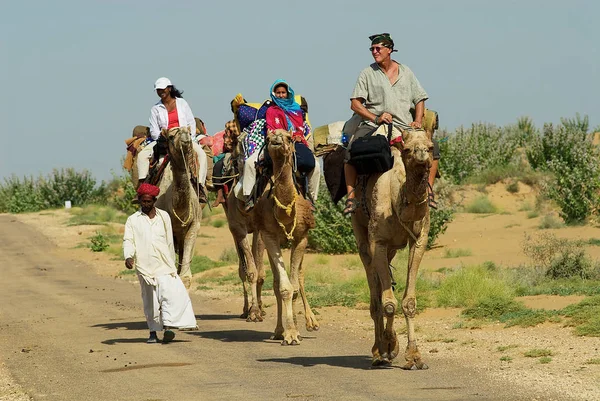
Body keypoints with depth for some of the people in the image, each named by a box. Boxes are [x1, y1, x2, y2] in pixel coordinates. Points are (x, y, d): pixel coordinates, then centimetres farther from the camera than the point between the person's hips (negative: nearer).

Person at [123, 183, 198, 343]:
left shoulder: (163, 216, 15)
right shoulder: (133, 220, 10)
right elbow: (128, 240, 1)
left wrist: (172, 263, 21)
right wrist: (128, 256, -18)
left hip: (164, 264, 1)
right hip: (144, 264, -1)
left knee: (170, 291, -17)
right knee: (150, 298, 1)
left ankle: (168, 326, -21)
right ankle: (153, 331, 8)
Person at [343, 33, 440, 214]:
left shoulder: (406, 72, 15)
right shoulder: (367, 73, 7)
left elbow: (419, 99, 20)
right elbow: (355, 104, 1)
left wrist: (418, 121, 2)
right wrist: (376, 118, -13)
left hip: (404, 127, 3)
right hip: (372, 125, -2)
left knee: (431, 148, -15)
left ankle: (428, 191, -5)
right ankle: (351, 196, -24)